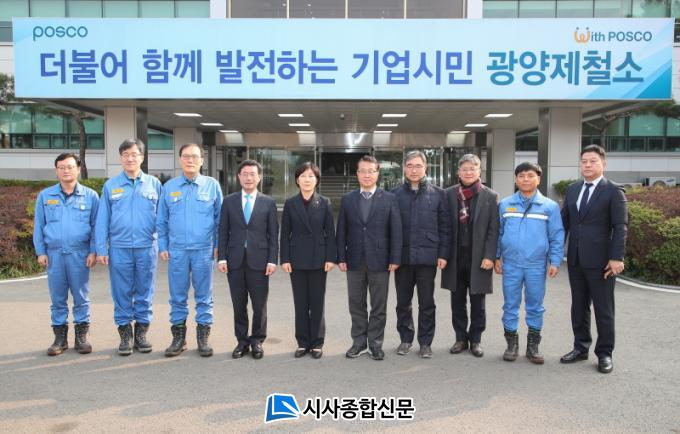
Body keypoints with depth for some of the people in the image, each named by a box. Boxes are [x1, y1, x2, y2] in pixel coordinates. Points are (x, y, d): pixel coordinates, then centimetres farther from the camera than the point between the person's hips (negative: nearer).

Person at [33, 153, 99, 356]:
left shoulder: (90, 196, 3)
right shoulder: (45, 196, 9)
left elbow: (96, 226, 3)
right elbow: (38, 226, 10)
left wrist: (93, 251, -4)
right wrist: (40, 252, 4)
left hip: (80, 254, -2)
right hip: (54, 253, 2)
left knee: (81, 297, 3)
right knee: (58, 299, 7)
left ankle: (81, 337, 13)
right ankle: (60, 337, 17)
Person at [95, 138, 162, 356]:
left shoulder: (154, 184, 4)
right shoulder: (111, 185, 6)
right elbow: (102, 220, 4)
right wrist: (101, 249, 0)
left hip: (147, 248, 0)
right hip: (119, 248, 0)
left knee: (144, 293, 8)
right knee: (122, 294, 7)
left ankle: (141, 332, 20)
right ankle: (125, 334, 19)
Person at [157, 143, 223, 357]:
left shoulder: (212, 185, 3)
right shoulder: (169, 187, 8)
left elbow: (220, 219, 5)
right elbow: (161, 221, 11)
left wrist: (218, 245, 1)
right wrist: (163, 246, 5)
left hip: (204, 250, -1)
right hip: (177, 251, 2)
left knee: (204, 296, 6)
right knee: (177, 296, 8)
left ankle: (203, 336, 17)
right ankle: (178, 336, 20)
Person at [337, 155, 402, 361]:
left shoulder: (389, 199, 0)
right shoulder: (347, 200, 6)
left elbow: (396, 231, -2)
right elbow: (342, 231, 5)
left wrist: (395, 259, -7)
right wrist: (341, 258, -2)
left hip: (380, 261, -1)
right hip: (355, 261, 2)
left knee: (379, 306, 7)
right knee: (356, 305, 10)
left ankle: (375, 343, 19)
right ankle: (359, 342, 22)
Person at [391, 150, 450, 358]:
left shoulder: (437, 194, 1)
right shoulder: (395, 194, 3)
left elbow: (444, 226, 2)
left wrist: (443, 254, -3)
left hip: (427, 256, -1)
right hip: (403, 256, 1)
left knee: (427, 303, 8)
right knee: (403, 302, 11)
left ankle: (425, 342, 20)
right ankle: (405, 338, 26)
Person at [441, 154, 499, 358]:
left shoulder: (490, 196, 0)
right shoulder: (449, 194, 3)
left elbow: (493, 229, -4)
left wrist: (489, 256, -11)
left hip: (479, 257, -1)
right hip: (455, 256, 2)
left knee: (477, 303, 9)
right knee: (457, 302, 10)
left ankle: (475, 339, 23)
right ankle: (460, 338, 23)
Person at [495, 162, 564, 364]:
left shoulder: (550, 206, 1)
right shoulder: (504, 204, 4)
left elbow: (557, 236, 1)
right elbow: (498, 233, 8)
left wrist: (555, 261, -3)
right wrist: (497, 257, 6)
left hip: (537, 265, -1)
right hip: (510, 264, 1)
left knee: (535, 305, 8)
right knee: (510, 305, 7)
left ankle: (533, 345, 21)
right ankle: (512, 342, 20)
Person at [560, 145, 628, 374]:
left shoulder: (614, 191, -4)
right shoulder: (572, 189, 11)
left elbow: (620, 227, -9)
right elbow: (564, 222, 12)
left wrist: (616, 258, -16)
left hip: (600, 261, -5)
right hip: (575, 259, 5)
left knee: (604, 309, 5)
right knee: (578, 306, 13)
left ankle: (604, 353, 17)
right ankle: (581, 348, 26)